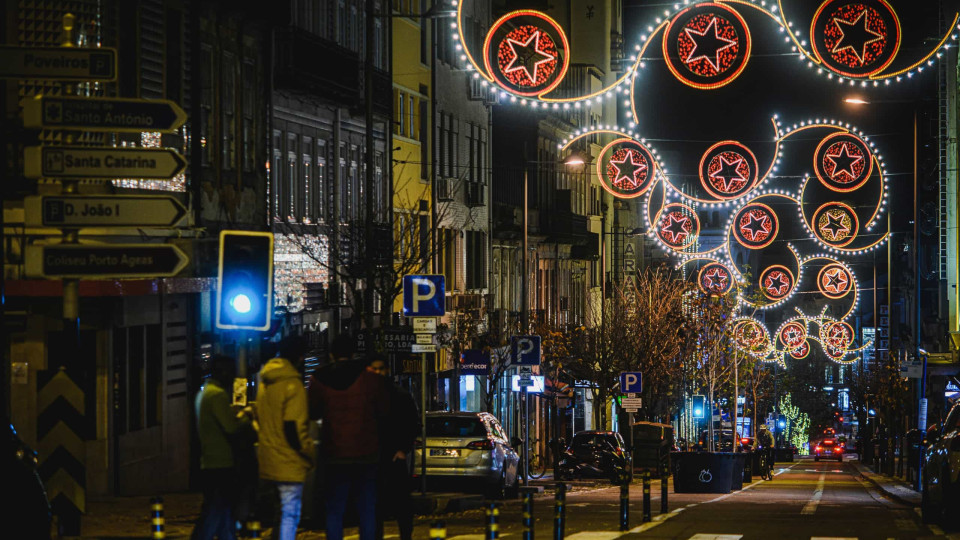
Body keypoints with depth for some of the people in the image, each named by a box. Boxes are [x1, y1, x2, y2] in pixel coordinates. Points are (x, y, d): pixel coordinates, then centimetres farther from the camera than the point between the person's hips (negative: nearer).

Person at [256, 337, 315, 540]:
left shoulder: (264, 383, 11)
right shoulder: (293, 385, -15)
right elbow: (293, 428, -20)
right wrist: (310, 454, -9)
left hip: (267, 460, 8)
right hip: (289, 463, -8)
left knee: (283, 513, 20)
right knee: (290, 515, -5)